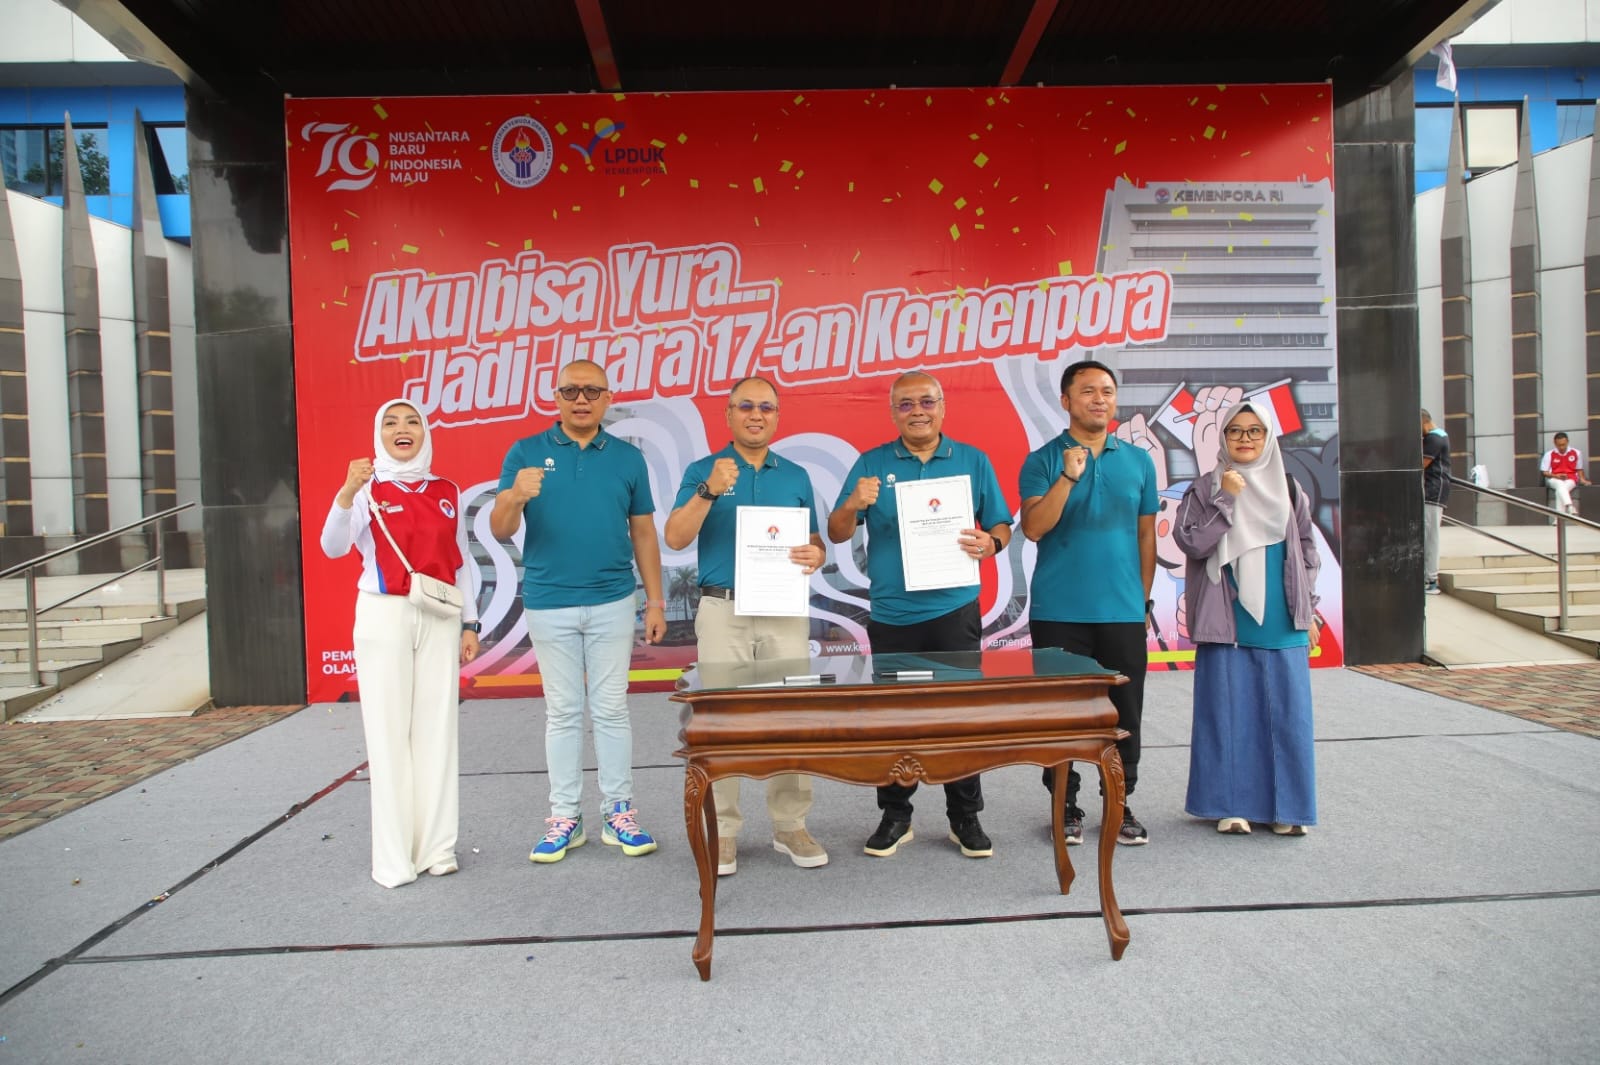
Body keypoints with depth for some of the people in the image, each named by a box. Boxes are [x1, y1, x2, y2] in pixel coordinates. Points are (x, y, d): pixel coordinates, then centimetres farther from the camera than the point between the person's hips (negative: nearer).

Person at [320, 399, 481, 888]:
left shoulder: (448, 493, 10)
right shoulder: (366, 489, 1)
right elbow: (333, 548, -14)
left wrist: (470, 623, 10)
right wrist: (347, 493, -29)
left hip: (439, 619, 3)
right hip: (383, 616, -3)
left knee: (437, 727, 3)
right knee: (389, 729, -1)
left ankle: (437, 847, 11)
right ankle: (393, 857, 4)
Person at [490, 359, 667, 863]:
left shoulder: (628, 458, 4)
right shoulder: (526, 453, 0)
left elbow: (643, 533, 7)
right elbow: (500, 530, -6)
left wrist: (655, 601, 4)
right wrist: (514, 497, -28)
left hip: (613, 602, 1)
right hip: (548, 604, 0)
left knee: (611, 709, 6)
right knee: (562, 712, 8)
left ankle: (619, 813, 16)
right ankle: (565, 817, 17)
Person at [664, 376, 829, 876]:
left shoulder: (796, 476, 12)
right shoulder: (703, 470, 5)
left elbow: (815, 543, 15)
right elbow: (675, 539, -5)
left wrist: (815, 556, -8)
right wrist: (709, 491, -18)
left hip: (785, 611, 2)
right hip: (723, 609, -2)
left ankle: (790, 826, 14)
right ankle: (723, 830, 11)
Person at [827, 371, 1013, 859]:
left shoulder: (973, 461, 7)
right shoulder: (871, 465, 5)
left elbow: (1001, 526, 9)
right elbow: (836, 534, 3)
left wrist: (991, 543, -14)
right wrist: (853, 505, -18)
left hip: (955, 611, 0)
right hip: (891, 615, 0)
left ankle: (965, 818, 17)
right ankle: (895, 816, 20)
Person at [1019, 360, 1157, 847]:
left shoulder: (1138, 460, 9)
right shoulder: (1043, 461, 1)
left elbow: (1146, 534, 13)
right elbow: (1033, 528, -11)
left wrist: (1143, 600, 10)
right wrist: (1068, 478, -22)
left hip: (1123, 613, 2)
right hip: (1059, 613, -2)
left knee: (1125, 713, 7)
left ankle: (1120, 804, 21)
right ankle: (1066, 806, 17)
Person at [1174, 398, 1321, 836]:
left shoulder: (1288, 489, 10)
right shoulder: (1205, 489, 1)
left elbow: (1308, 552, 14)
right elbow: (1191, 543, -10)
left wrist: (1308, 610, 9)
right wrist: (1226, 499, -14)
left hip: (1282, 626, 3)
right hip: (1227, 624, -2)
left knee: (1287, 712, 4)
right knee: (1229, 711, 2)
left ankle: (1286, 806, 16)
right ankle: (1231, 804, 13)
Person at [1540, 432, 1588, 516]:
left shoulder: (1576, 453, 7)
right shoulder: (1549, 454, 3)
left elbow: (1579, 469, 16)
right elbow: (1544, 472, 4)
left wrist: (1582, 479, -2)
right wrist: (1556, 475, -12)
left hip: (1571, 479, 0)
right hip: (1554, 479, 0)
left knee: (1560, 491, -33)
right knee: (1561, 485, -37)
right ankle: (1570, 507, -57)